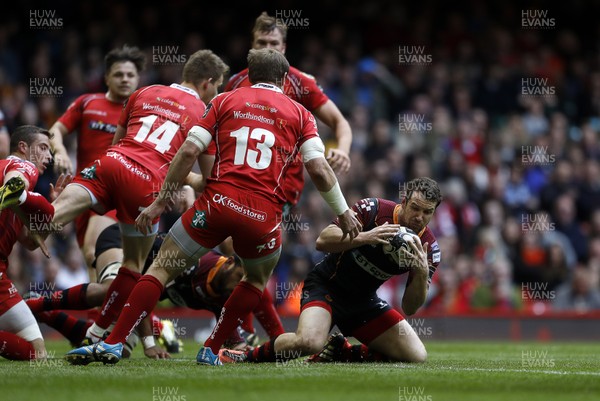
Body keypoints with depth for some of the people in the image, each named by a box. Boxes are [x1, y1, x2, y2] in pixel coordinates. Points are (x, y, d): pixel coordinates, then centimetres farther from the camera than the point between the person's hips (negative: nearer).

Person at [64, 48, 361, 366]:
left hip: (218, 202, 0)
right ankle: (211, 351, 21)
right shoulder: (300, 114, 12)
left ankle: (113, 343, -5)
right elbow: (319, 169, 4)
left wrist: (160, 202, 8)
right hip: (264, 215, 1)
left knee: (162, 268, 7)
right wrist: (342, 212, 16)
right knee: (257, 280, 28)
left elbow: (189, 151, 5)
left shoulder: (224, 101, 13)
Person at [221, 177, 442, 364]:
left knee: (416, 355, -8)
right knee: (310, 342, -34)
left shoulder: (429, 248, -10)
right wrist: (365, 237, -37)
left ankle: (339, 351, 6)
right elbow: (322, 241, -24)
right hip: (326, 286, -5)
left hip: (364, 300, 5)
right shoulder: (372, 209, -18)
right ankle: (251, 356, -7)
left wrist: (422, 274, -30)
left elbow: (409, 308, -10)